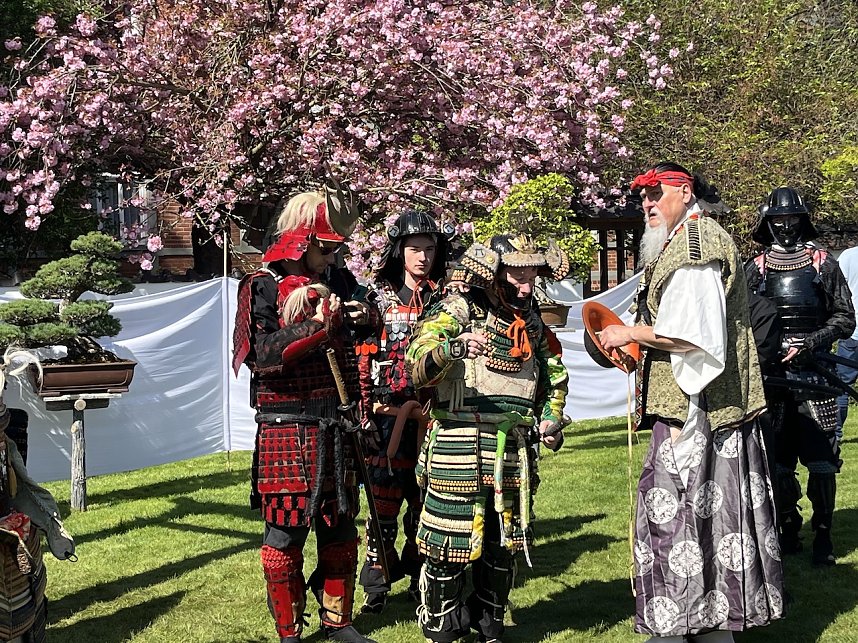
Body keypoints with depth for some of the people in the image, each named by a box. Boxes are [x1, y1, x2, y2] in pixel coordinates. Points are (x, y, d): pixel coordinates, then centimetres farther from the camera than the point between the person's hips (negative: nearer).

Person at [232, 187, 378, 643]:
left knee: (340, 530, 13)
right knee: (286, 534, 1)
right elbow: (261, 356, -18)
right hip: (287, 432, -6)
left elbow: (356, 346, 24)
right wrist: (317, 327, -26)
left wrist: (366, 319, 1)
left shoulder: (340, 282, 10)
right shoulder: (262, 288, -7)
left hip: (337, 429, 6)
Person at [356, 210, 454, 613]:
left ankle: (421, 578, 19)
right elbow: (362, 357, 2)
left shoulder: (446, 297, 8)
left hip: (433, 413, 2)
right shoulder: (379, 297, 4)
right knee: (384, 498, -2)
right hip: (388, 414, -1)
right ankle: (375, 586, 6)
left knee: (426, 498, 7)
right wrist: (363, 409, -4)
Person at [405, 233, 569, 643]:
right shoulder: (459, 310, -6)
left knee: (504, 546, 14)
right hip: (460, 451, -6)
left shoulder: (533, 322, 14)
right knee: (450, 546, -3)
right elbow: (419, 367, -21)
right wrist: (453, 347, -40)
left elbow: (554, 375, 30)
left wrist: (551, 418, 14)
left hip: (515, 454, 6)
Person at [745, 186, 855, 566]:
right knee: (777, 463, 4)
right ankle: (789, 530, 16)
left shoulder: (823, 264, 7)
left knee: (821, 462, -4)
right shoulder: (754, 270, 10)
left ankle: (823, 535, 5)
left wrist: (810, 343, -9)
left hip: (814, 377, -1)